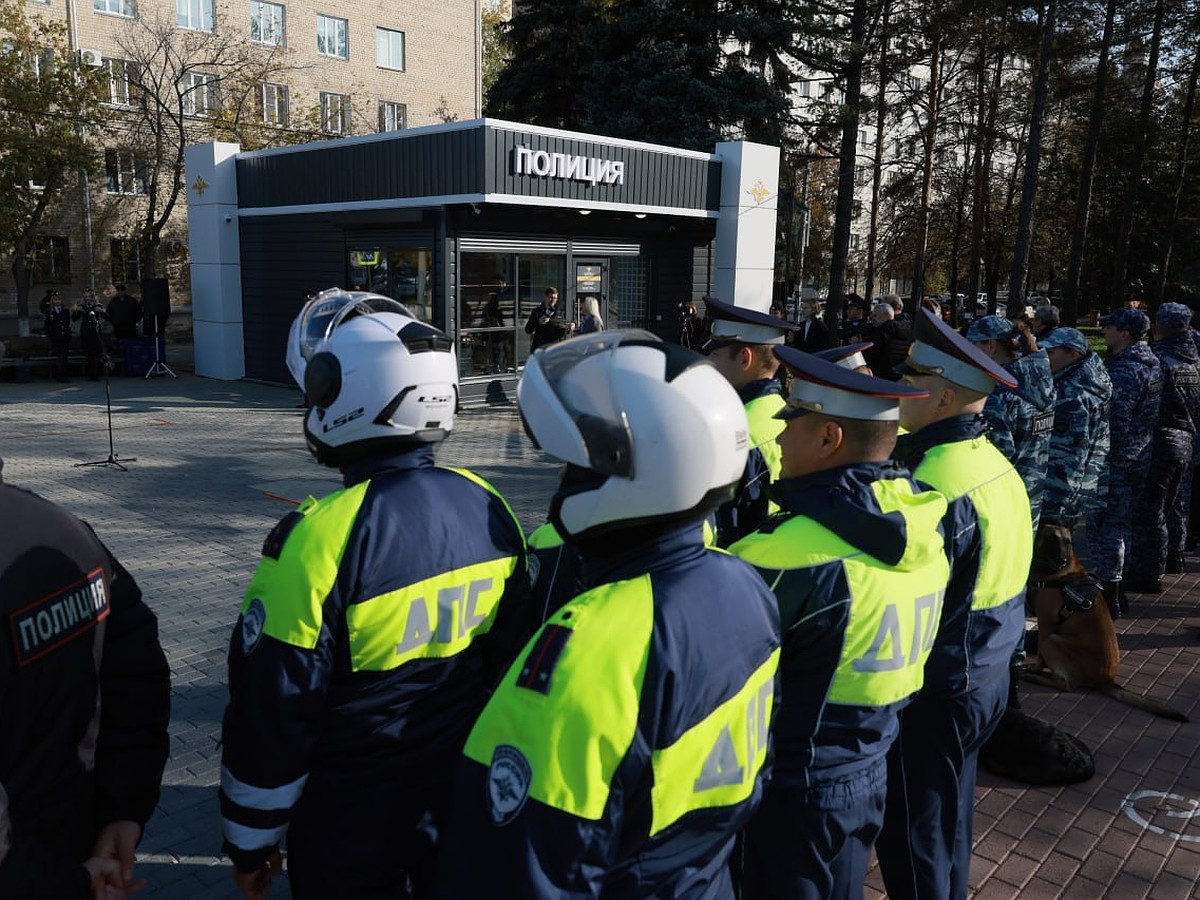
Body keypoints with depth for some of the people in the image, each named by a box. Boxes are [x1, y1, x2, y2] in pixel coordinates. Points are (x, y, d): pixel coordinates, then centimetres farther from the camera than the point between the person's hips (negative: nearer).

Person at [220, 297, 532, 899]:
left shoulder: (320, 540, -26)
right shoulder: (489, 509, -8)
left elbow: (272, 716, -18)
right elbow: (513, 661, 3)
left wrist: (250, 842, -3)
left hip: (353, 834, -4)